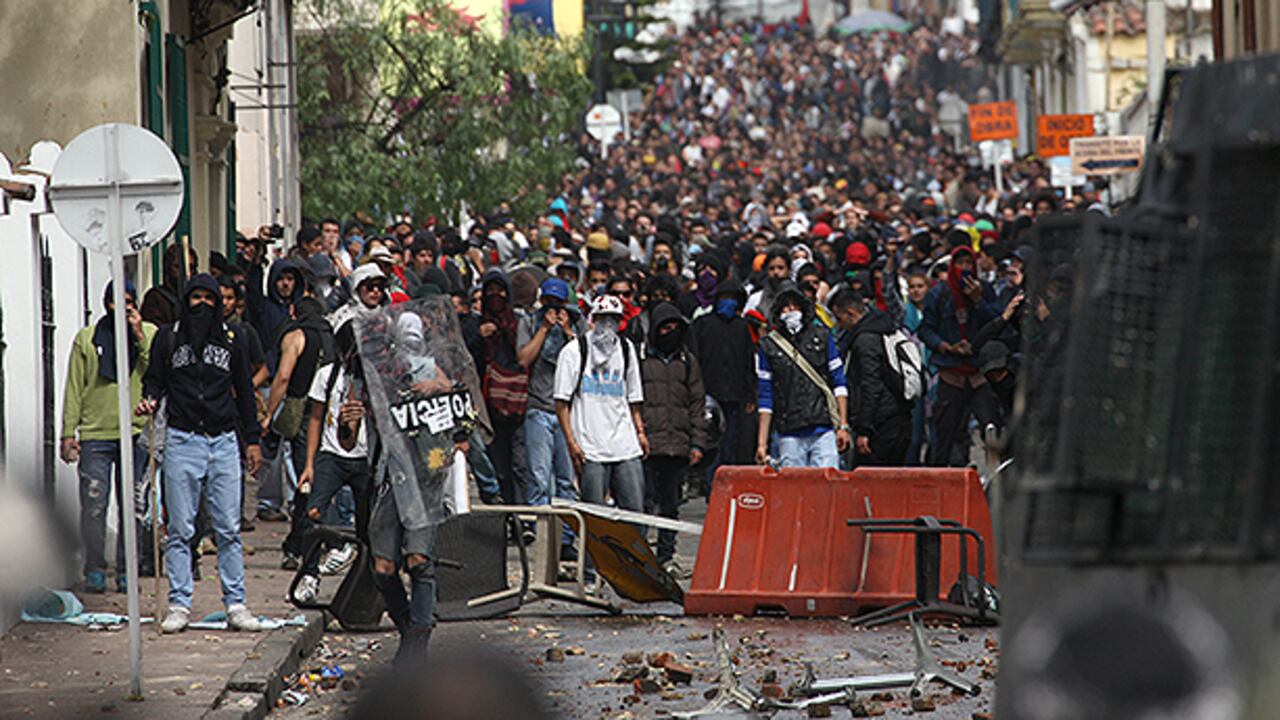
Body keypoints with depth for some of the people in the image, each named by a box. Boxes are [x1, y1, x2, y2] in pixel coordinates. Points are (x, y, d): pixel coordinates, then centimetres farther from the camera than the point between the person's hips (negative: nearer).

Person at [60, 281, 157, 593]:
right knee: (94, 504, -6)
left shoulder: (150, 334, 8)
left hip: (135, 434, 1)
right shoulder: (87, 338, 7)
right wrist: (68, 432, 2)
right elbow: (74, 388, 8)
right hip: (95, 435, -1)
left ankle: (127, 571, 10)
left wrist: (140, 338, -10)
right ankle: (94, 570, 1)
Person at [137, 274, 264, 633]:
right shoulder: (168, 339, 8)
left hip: (223, 442, 1)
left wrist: (252, 439, 14)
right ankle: (179, 604, 3)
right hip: (182, 441, -1)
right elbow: (154, 381, 12)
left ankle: (235, 604, 3)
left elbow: (245, 392, 17)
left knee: (229, 529, 0)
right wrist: (149, 401, -11)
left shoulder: (232, 341, 11)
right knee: (180, 529, -1)